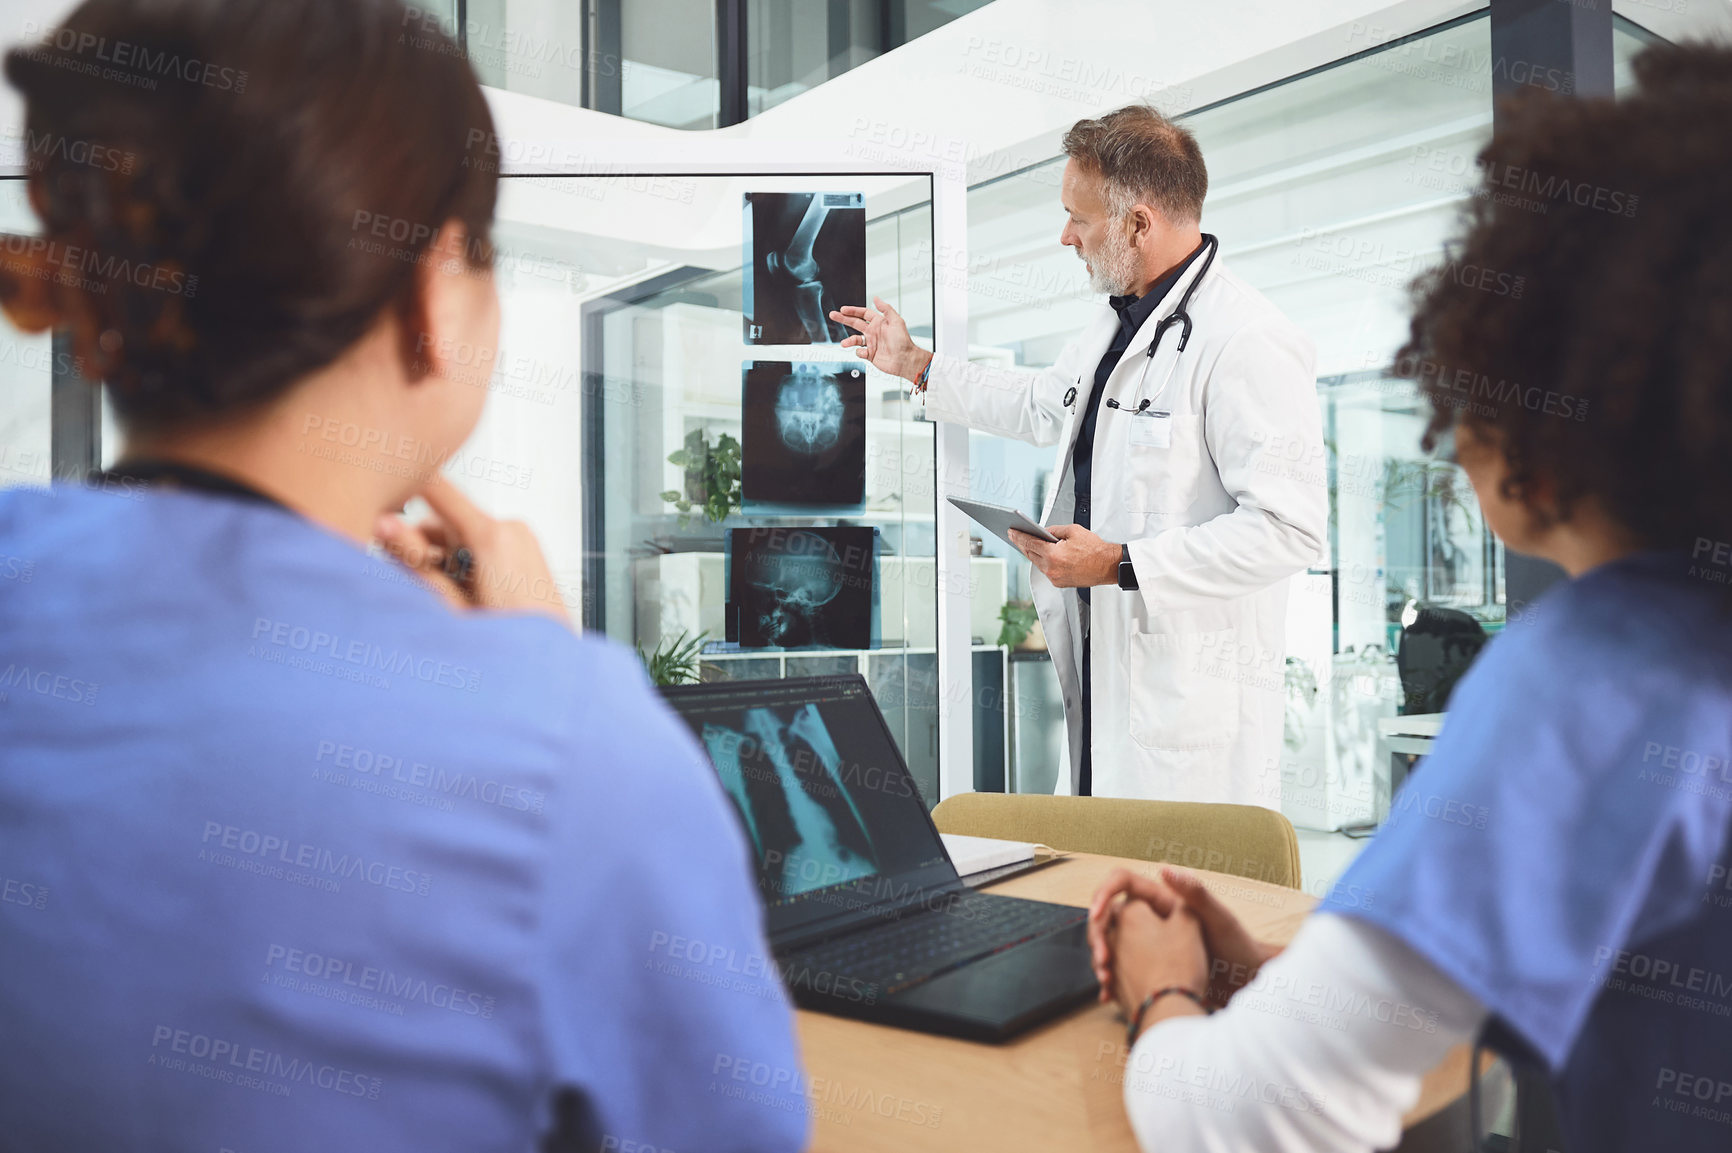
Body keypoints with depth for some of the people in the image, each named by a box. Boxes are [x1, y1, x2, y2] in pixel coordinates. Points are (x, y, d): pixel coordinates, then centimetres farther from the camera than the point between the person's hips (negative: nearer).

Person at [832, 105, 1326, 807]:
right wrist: (918, 367, 33)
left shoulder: (1248, 344, -18)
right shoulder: (1117, 320, 14)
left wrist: (1123, 564, -23)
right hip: (1101, 666, 9)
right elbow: (1045, 404, 32)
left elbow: (1291, 527, -23)